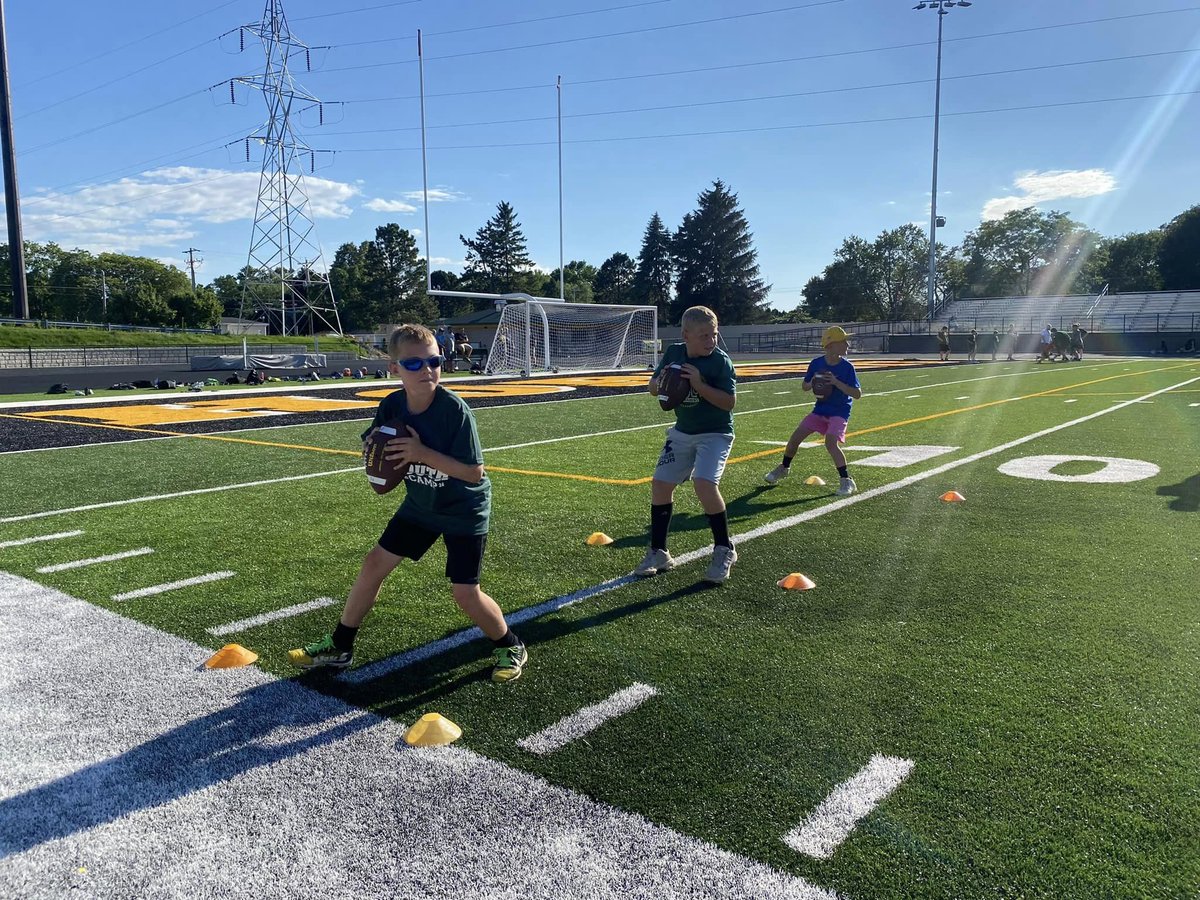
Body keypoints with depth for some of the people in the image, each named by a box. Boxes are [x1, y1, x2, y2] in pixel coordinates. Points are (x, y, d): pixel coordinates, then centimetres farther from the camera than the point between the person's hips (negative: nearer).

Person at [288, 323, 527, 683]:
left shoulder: (456, 410, -28)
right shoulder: (392, 406, -12)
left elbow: (474, 472, -28)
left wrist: (422, 453, -35)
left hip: (464, 510, -5)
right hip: (420, 505, 6)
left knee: (465, 593, -7)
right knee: (374, 563, 7)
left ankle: (511, 648, 20)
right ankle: (340, 647, 26)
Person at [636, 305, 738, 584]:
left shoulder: (721, 361, -16)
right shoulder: (673, 353, -3)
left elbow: (729, 402, -20)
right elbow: (652, 388, 5)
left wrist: (699, 385, -29)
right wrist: (662, 382, -18)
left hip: (715, 433, -6)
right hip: (683, 432, 6)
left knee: (704, 483, -25)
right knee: (660, 483, 3)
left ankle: (724, 551, -4)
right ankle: (658, 553, 18)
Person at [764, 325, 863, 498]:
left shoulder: (847, 367, -13)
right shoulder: (816, 364, -5)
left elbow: (858, 394, -15)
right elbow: (804, 387, 7)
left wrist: (836, 382, -25)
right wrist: (813, 383, -17)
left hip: (839, 412, -4)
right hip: (820, 409, 4)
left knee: (831, 443, -24)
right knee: (796, 436, 2)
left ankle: (847, 481, -12)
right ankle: (784, 468, 28)